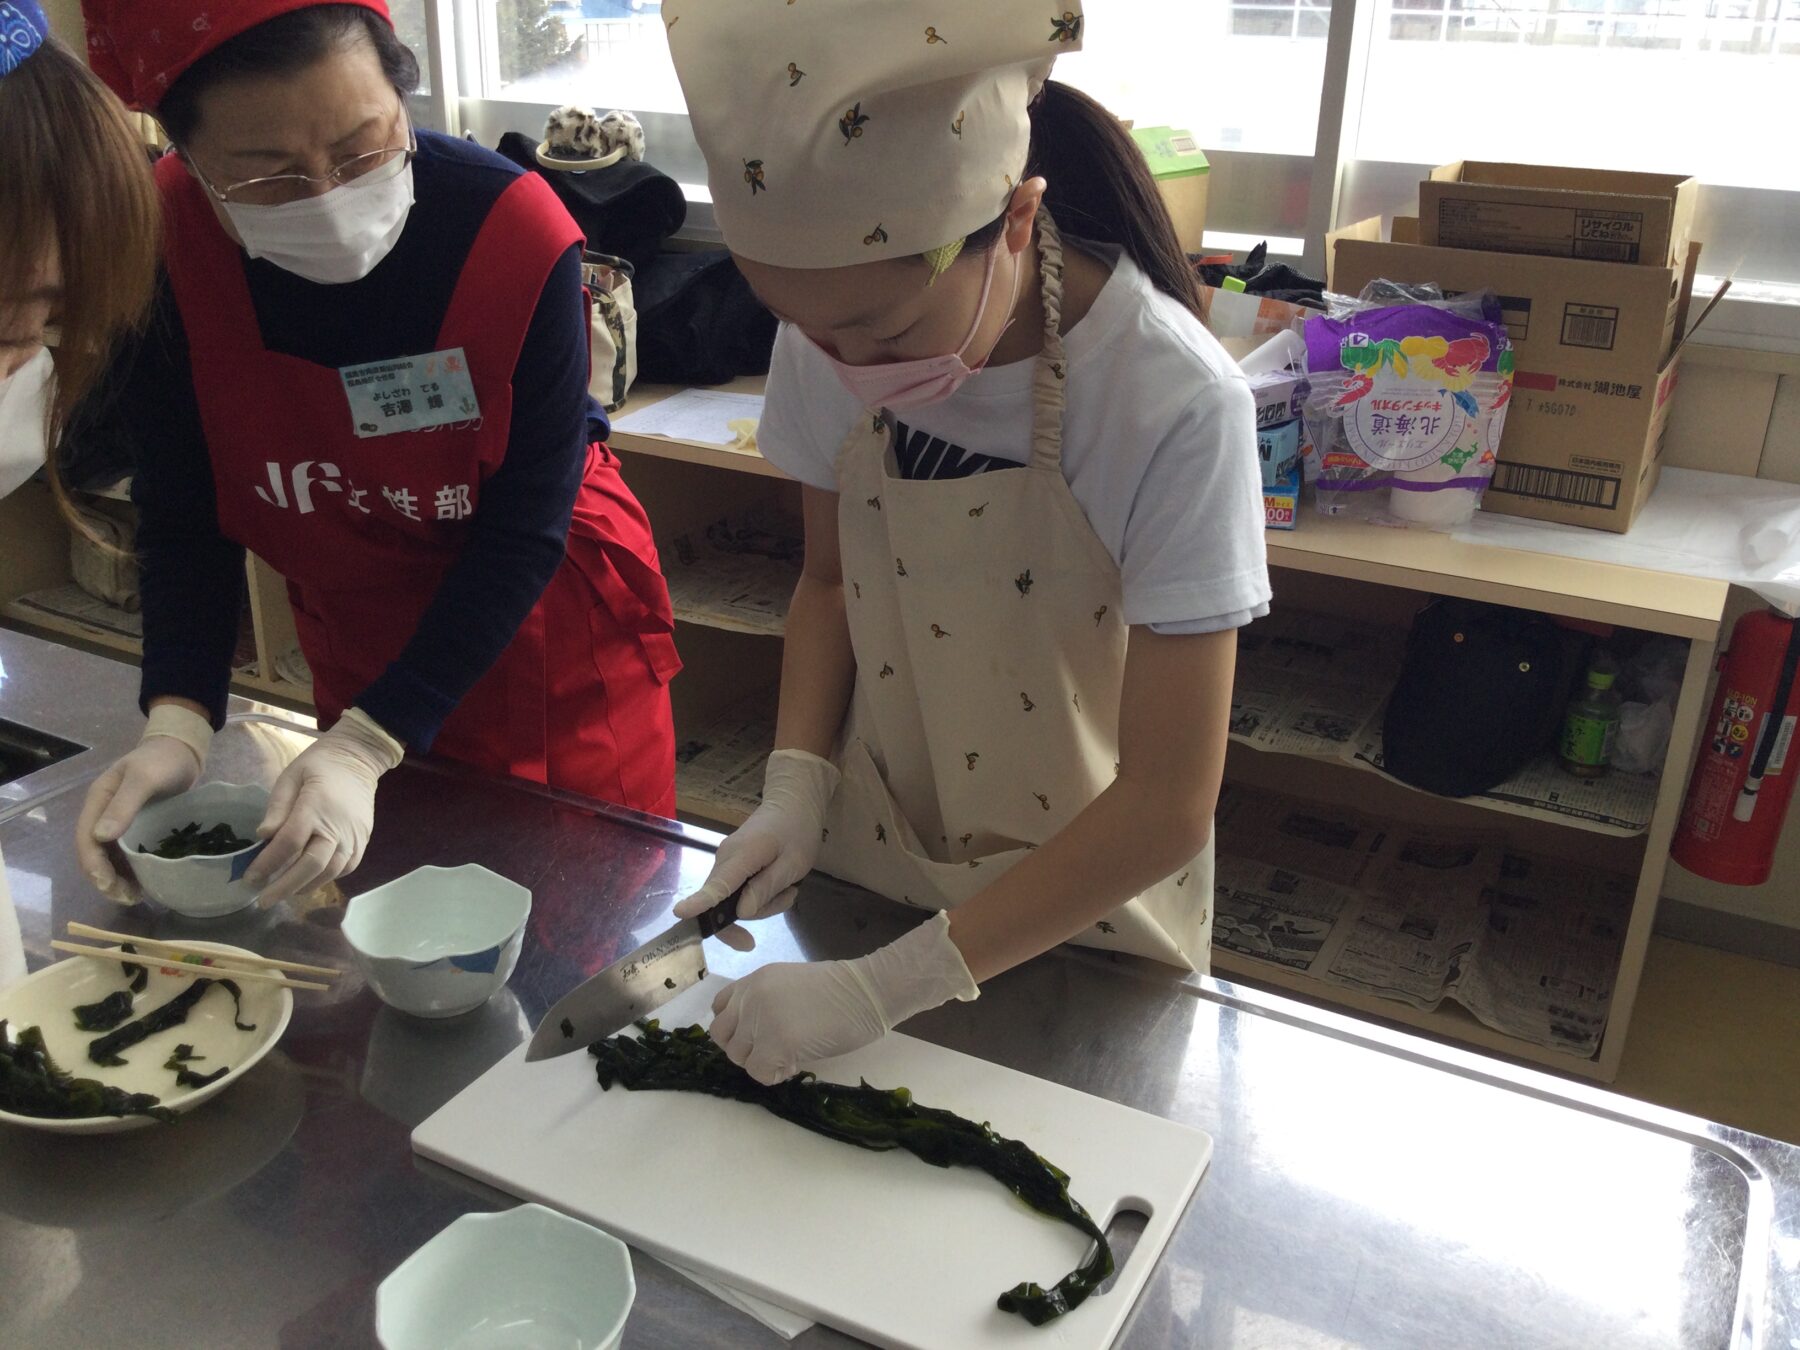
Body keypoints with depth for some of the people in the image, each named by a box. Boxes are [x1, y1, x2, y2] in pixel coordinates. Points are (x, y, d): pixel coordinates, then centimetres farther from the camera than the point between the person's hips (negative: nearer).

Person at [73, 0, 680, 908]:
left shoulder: (514, 232, -27)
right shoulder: (163, 250, -19)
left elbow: (524, 529, -22)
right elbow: (183, 512, -9)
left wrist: (370, 742, -27)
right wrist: (178, 722, -23)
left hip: (553, 641, -2)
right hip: (357, 653, 3)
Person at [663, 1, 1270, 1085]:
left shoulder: (1175, 408, -30)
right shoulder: (833, 343, -15)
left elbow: (1168, 805, -27)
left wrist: (886, 987, -27)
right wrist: (798, 781, -13)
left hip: (1086, 922, -3)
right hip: (868, 874, 4)